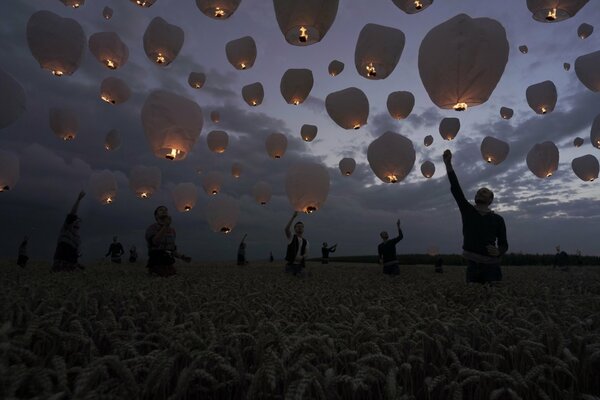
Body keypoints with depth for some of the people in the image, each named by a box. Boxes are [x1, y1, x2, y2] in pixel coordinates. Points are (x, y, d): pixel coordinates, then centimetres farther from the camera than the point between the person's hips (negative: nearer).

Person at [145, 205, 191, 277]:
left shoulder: (172, 230, 14)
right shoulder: (151, 228, -3)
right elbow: (155, 242, -25)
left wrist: (183, 257, 8)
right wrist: (166, 225, -28)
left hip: (169, 265, 6)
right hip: (157, 265, -6)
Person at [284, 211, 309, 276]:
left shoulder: (306, 242, 14)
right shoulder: (291, 237, 4)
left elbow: (306, 254, 4)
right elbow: (286, 229, -17)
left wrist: (302, 257, -21)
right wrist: (293, 217, -21)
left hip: (300, 265, 3)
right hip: (290, 264, -3)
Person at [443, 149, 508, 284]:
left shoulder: (498, 219, 9)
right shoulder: (468, 211, 6)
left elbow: (503, 244, 11)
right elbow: (456, 188, -3)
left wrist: (498, 251, -15)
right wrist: (448, 163, -11)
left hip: (491, 266, 0)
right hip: (473, 265, 0)